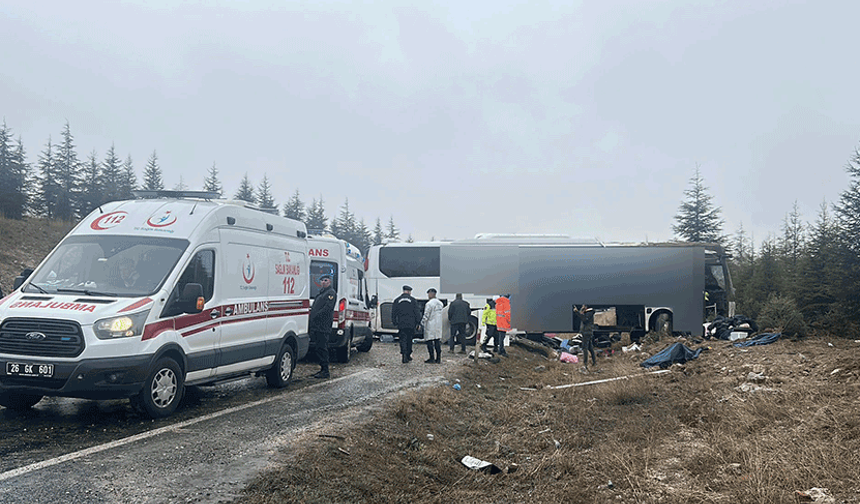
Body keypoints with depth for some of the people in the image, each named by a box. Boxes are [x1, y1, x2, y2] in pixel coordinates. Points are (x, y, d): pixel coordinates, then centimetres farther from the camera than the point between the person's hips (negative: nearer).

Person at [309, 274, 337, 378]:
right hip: (316, 326, 10)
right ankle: (323, 369, 21)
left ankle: (325, 371, -7)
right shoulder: (321, 293, 24)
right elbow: (314, 307, 26)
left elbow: (327, 308, -16)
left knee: (321, 348, -10)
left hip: (323, 326, -10)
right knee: (318, 348, 13)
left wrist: (315, 316, -18)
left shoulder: (331, 293, -5)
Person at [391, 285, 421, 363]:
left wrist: (394, 322, 12)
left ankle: (403, 356, -14)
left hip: (401, 324, 0)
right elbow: (417, 312, 0)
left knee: (403, 340, 0)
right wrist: (418, 322, 5)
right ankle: (408, 356, 17)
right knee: (409, 340, 12)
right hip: (411, 324, 0)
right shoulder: (413, 300, 1)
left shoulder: (397, 300, 6)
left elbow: (393, 312, 7)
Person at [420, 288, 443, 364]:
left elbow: (426, 315, -14)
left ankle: (432, 359, -3)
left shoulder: (429, 304, -14)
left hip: (430, 325, -8)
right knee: (437, 341, 8)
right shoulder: (440, 303, 11)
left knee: (429, 341, -2)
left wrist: (422, 323, -4)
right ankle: (438, 359, 9)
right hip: (438, 325, 8)